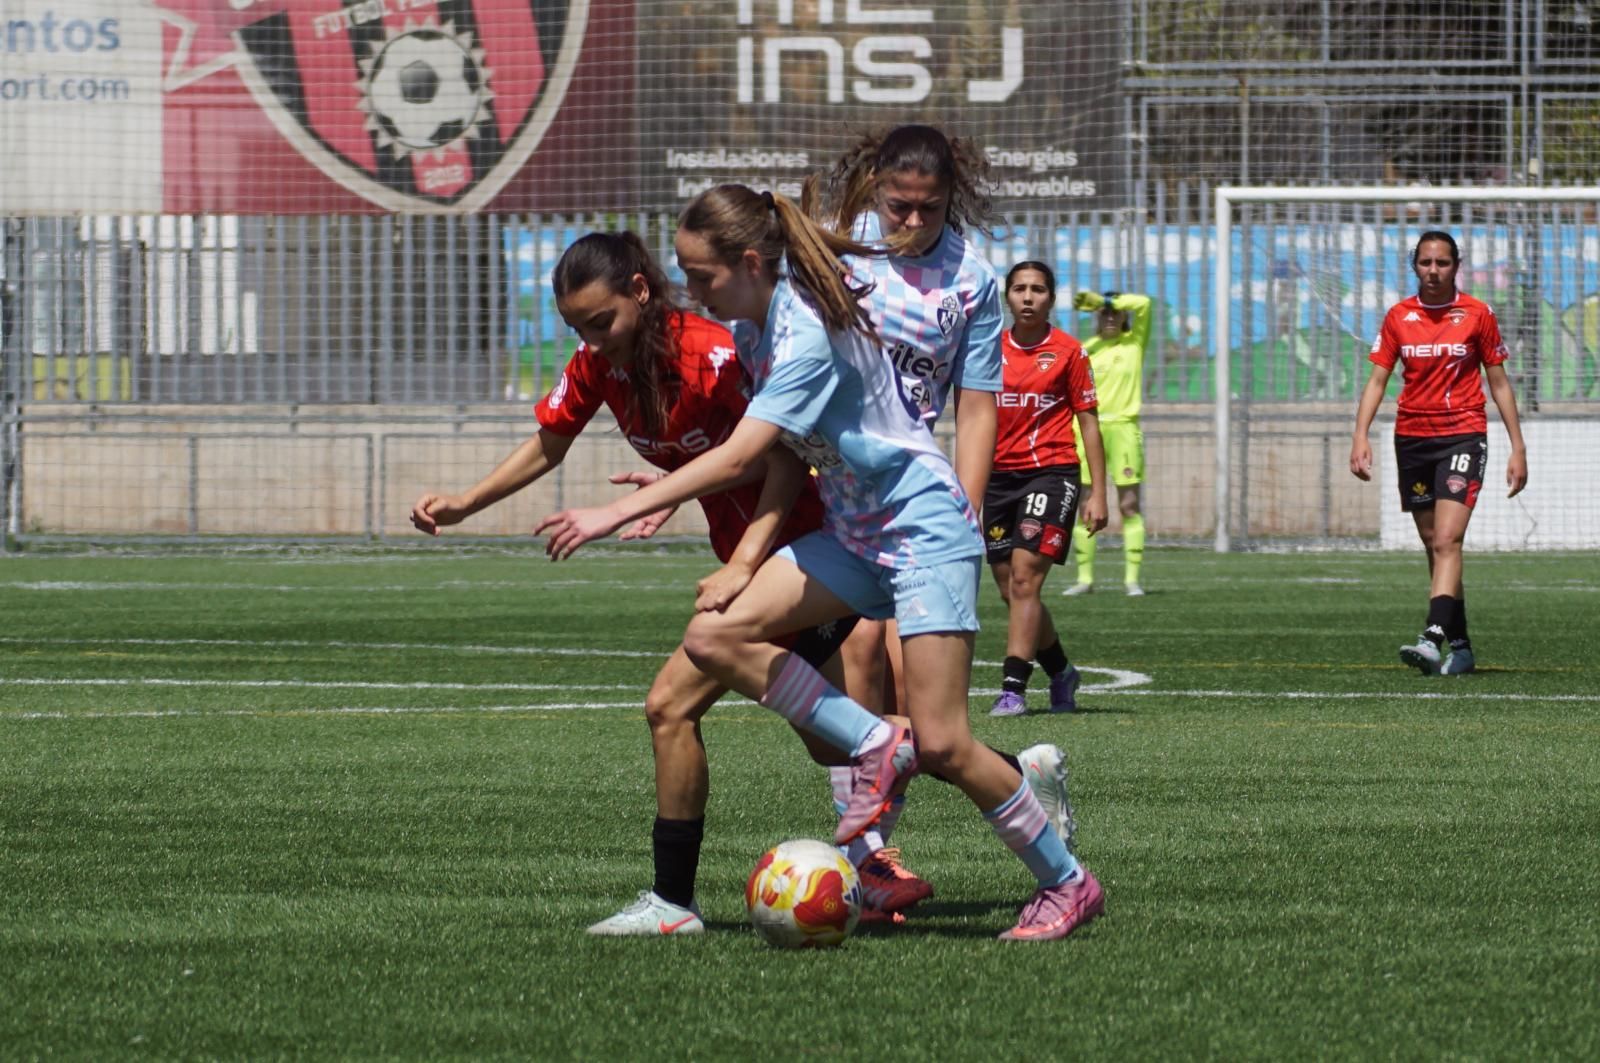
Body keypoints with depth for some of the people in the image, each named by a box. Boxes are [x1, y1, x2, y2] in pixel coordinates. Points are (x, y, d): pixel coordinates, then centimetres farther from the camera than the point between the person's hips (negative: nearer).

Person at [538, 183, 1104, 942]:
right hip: (853, 532, 9)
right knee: (713, 637, -10)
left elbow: (738, 458, -32)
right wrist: (668, 491, 6)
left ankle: (1067, 886, 5)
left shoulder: (805, 336, -25)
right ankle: (876, 748, -2)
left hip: (925, 525, -9)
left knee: (941, 744, -12)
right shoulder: (750, 324, 3)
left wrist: (617, 514, -32)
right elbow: (773, 453, 17)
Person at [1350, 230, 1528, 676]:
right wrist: (1361, 435, -9)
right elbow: (1377, 379, 5)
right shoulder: (1399, 317, 6)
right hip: (1412, 437, 4)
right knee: (1434, 545, 8)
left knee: (1447, 540, -18)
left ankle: (1433, 638, -31)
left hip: (1463, 434, -4)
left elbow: (1498, 382, 5)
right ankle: (1460, 646, 17)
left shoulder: (1477, 314, 0)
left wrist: (1518, 447, 2)